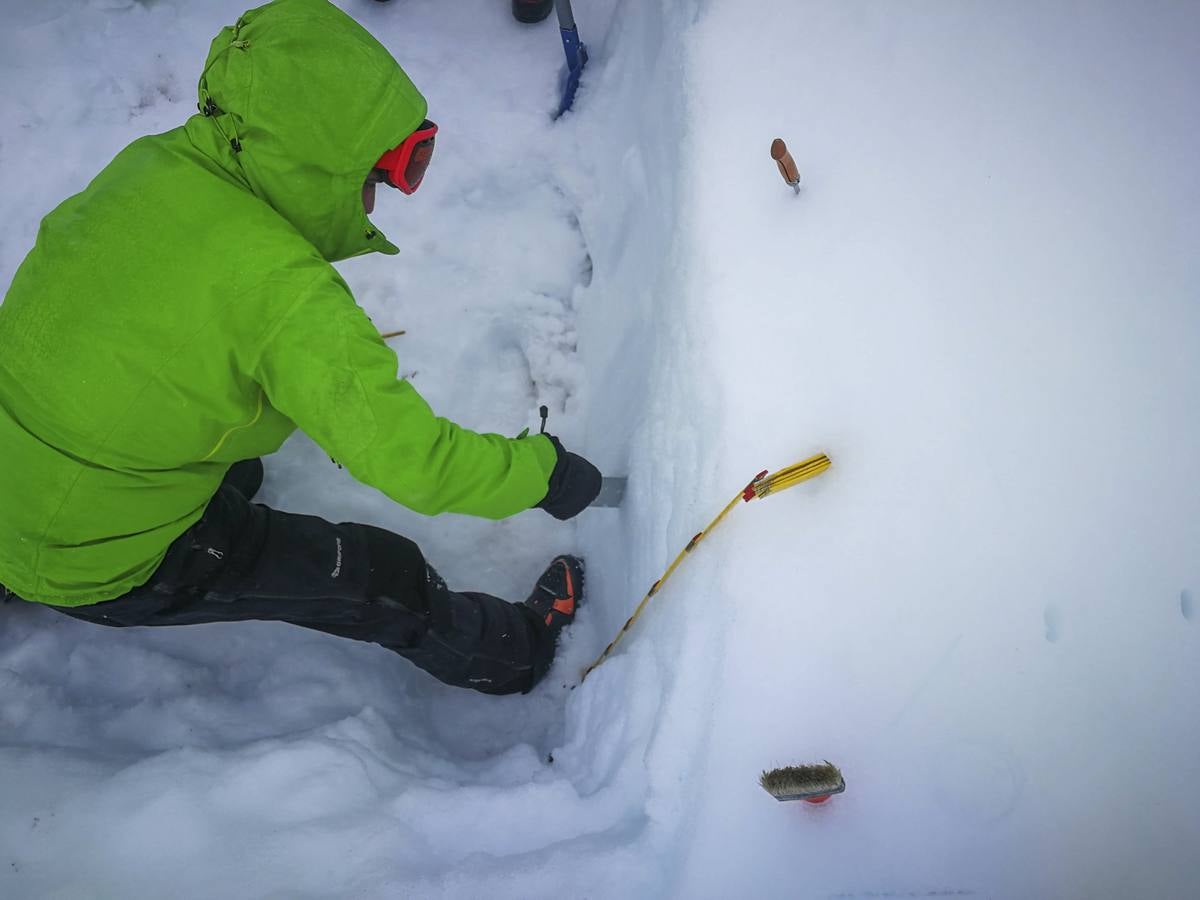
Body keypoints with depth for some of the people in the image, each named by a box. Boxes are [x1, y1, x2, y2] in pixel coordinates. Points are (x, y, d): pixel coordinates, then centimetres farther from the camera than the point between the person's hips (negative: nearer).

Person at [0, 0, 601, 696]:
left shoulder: (150, 163, -10)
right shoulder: (285, 296, -32)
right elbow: (413, 462, -29)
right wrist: (548, 472, -13)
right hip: (99, 566, -7)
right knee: (381, 574, 4)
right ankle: (511, 655, 25)